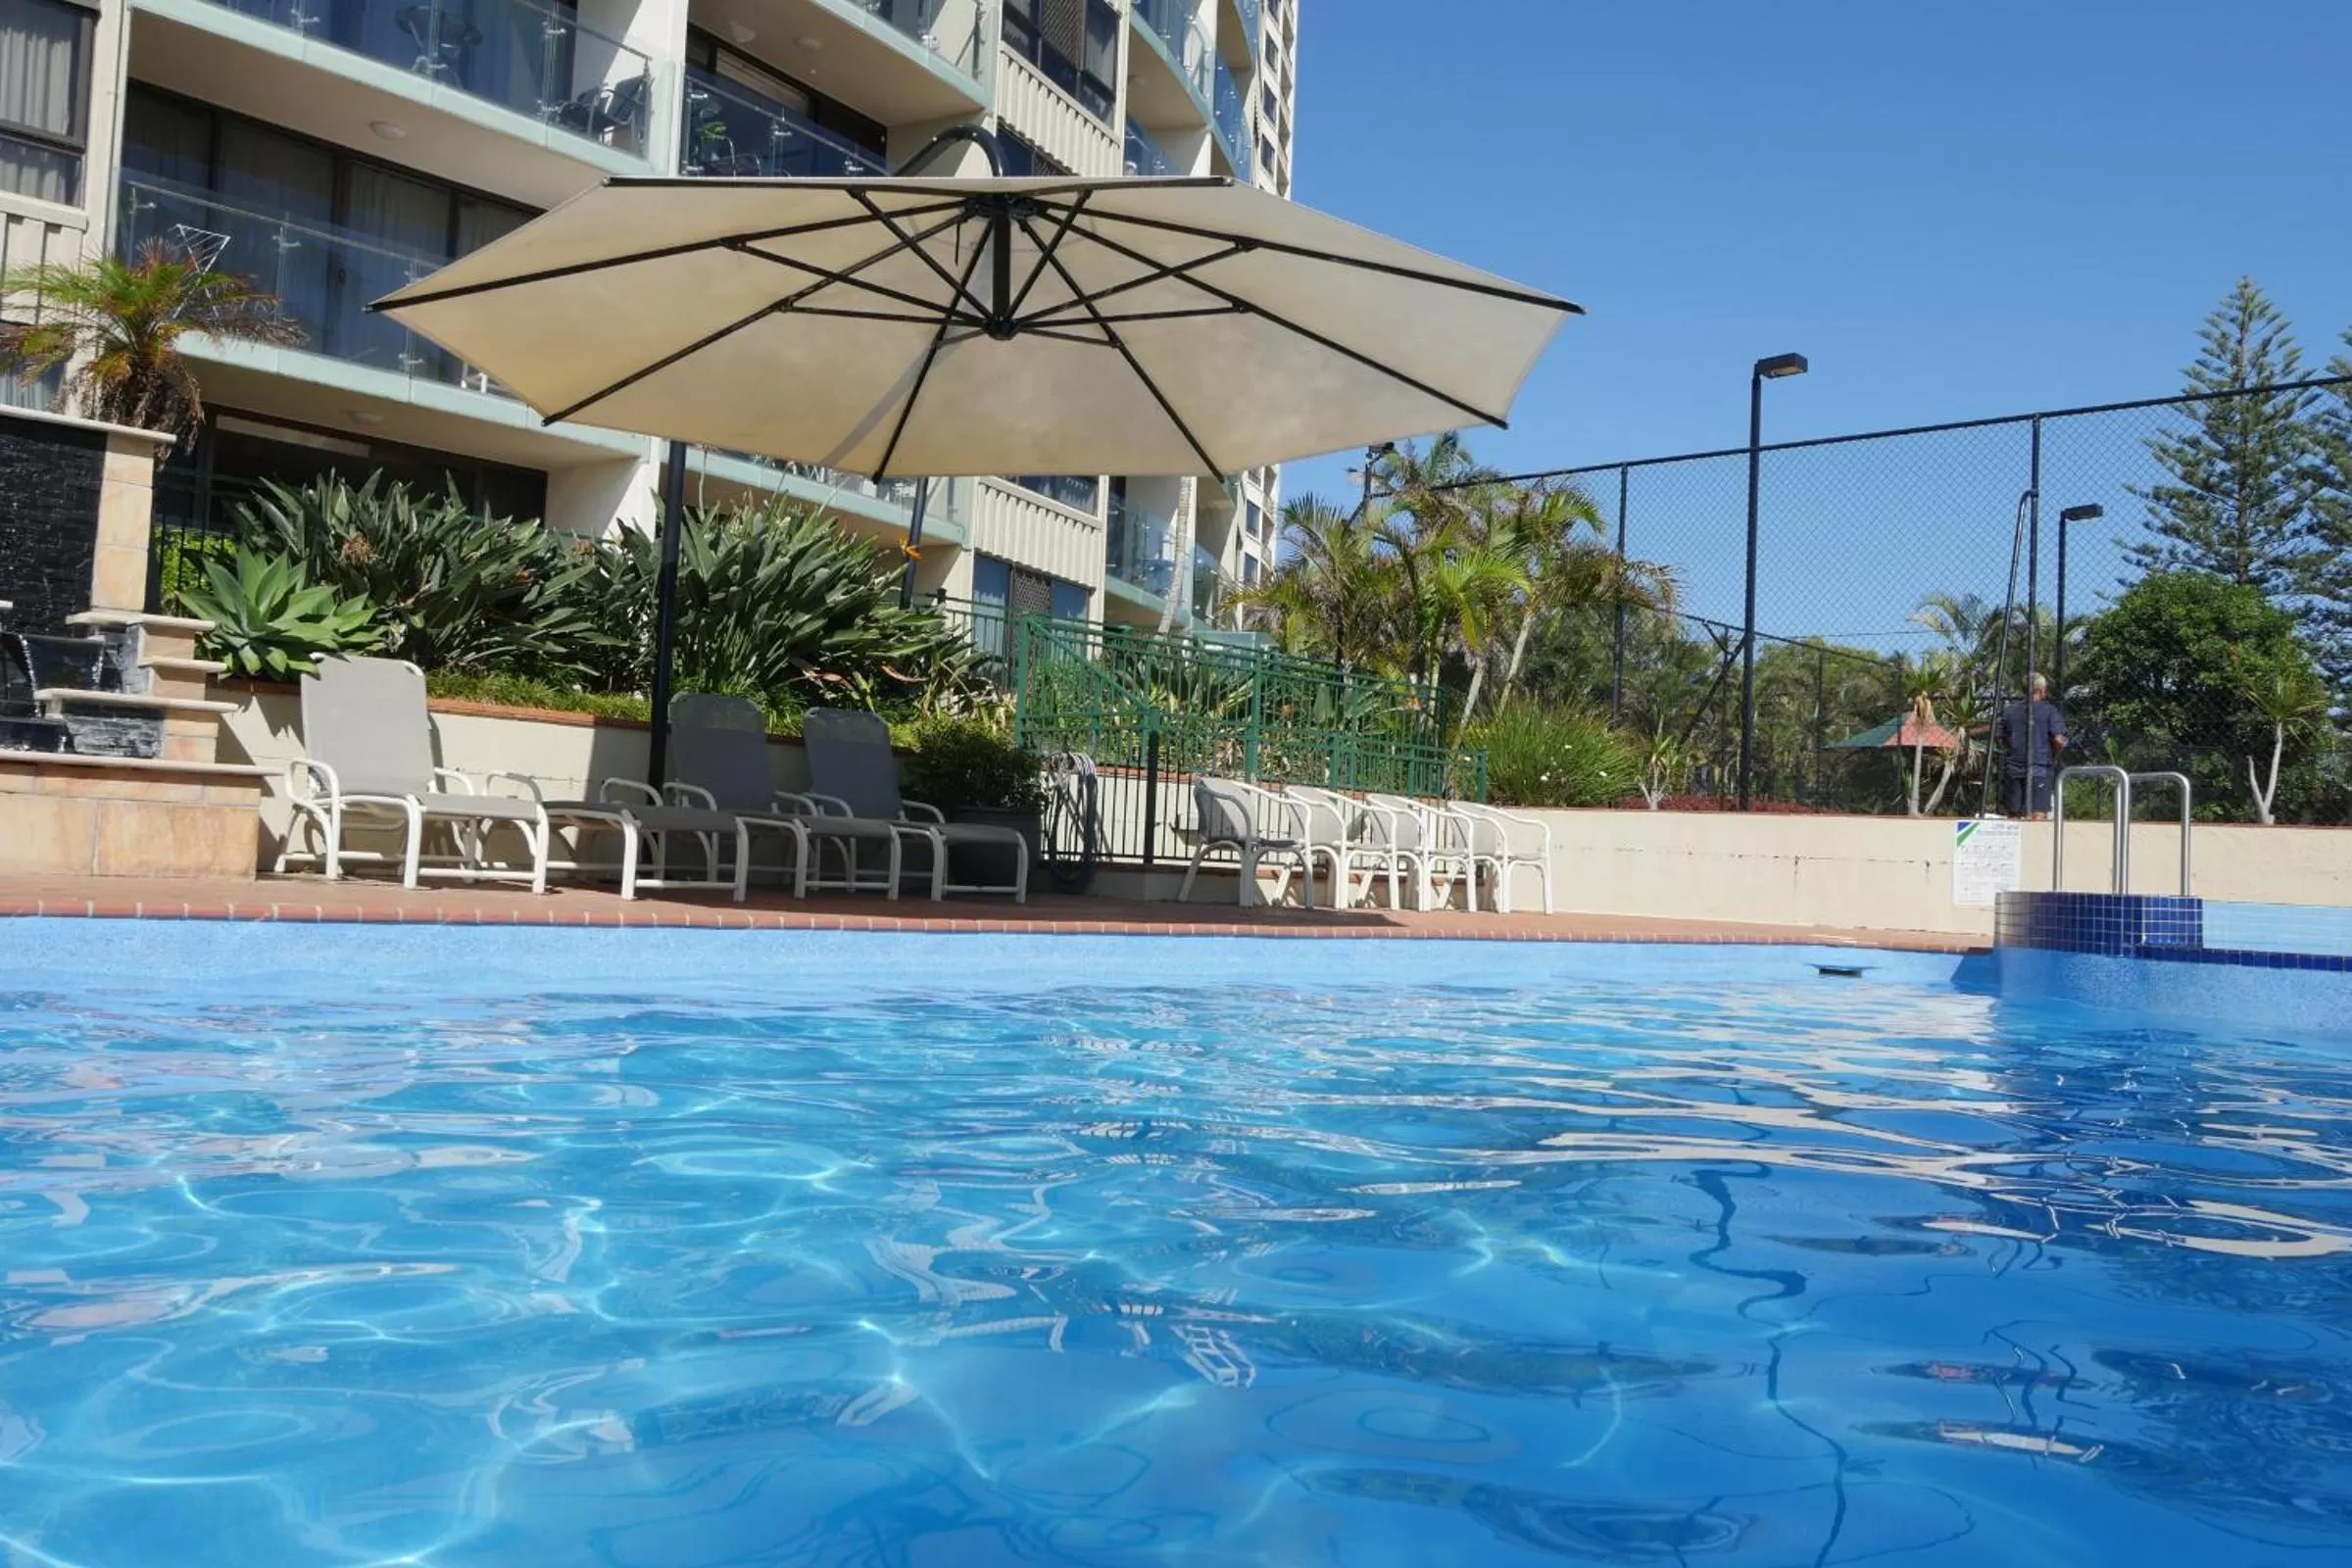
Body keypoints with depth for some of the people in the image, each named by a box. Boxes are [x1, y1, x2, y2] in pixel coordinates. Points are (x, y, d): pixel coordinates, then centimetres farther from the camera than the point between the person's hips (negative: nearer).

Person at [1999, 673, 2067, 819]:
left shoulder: (2009, 710, 8)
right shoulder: (2049, 711, -4)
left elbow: (2001, 740, 11)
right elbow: (2059, 740, -12)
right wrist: (2053, 757, 5)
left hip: (2012, 769, 4)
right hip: (2040, 769, -4)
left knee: (2013, 815, 11)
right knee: (2038, 815, -5)